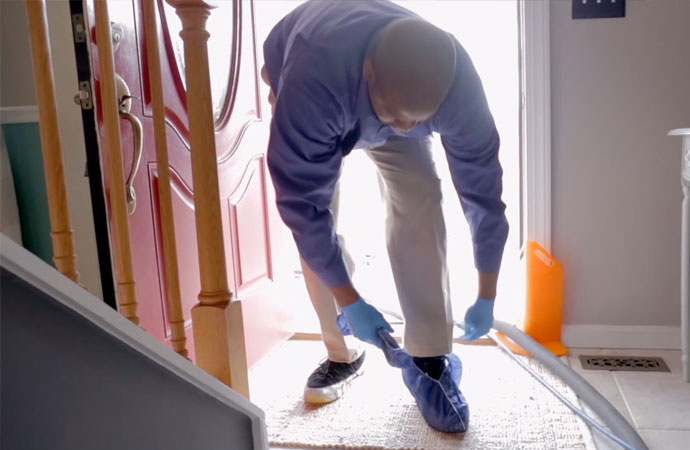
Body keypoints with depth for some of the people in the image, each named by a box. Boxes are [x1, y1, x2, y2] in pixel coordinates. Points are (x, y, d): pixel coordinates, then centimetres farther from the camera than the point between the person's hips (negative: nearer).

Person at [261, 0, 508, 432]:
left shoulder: (457, 82, -36)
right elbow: (303, 203, -38)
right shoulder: (310, 81, -46)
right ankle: (342, 354, 3)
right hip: (308, 84, -1)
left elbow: (482, 186, -25)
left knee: (419, 202, -18)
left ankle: (429, 359, -8)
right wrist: (350, 301, -33)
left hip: (391, 90, 2)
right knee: (317, 215, -16)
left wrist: (486, 297, -18)